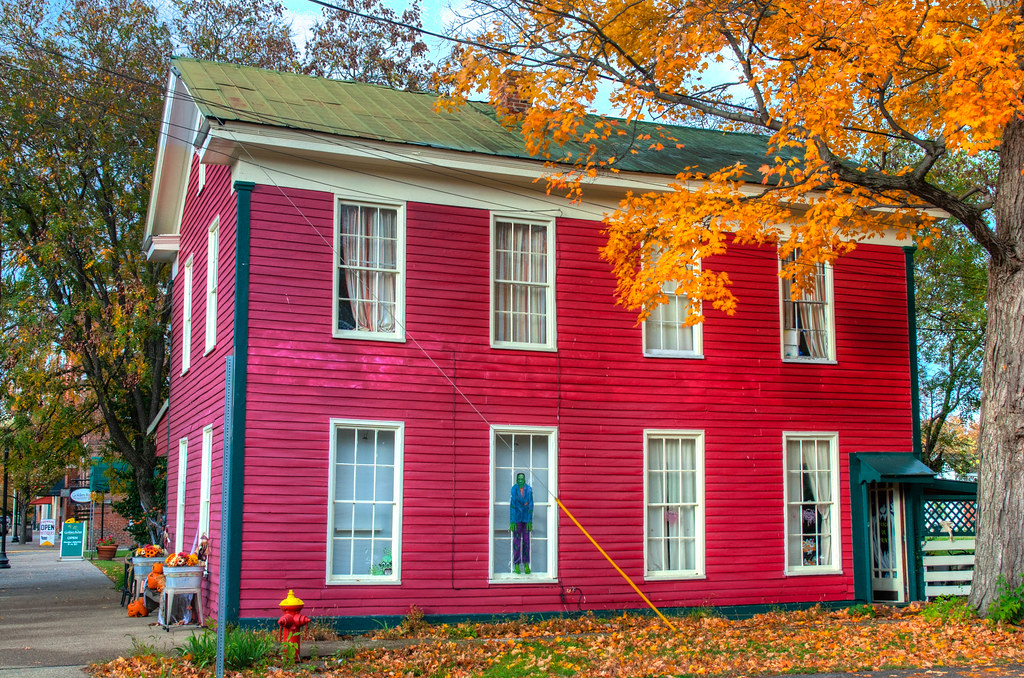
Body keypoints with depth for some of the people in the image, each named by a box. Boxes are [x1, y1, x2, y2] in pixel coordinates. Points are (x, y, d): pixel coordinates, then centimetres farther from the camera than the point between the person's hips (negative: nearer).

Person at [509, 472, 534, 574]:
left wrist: (530, 521, -7)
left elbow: (530, 505, -3)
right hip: (516, 517, -1)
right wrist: (512, 521, -9)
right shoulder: (514, 489, -4)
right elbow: (512, 505, -5)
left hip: (526, 517, 1)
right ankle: (516, 565, 3)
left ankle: (526, 565, 6)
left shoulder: (529, 489, -3)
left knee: (526, 541, 1)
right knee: (516, 540, -2)